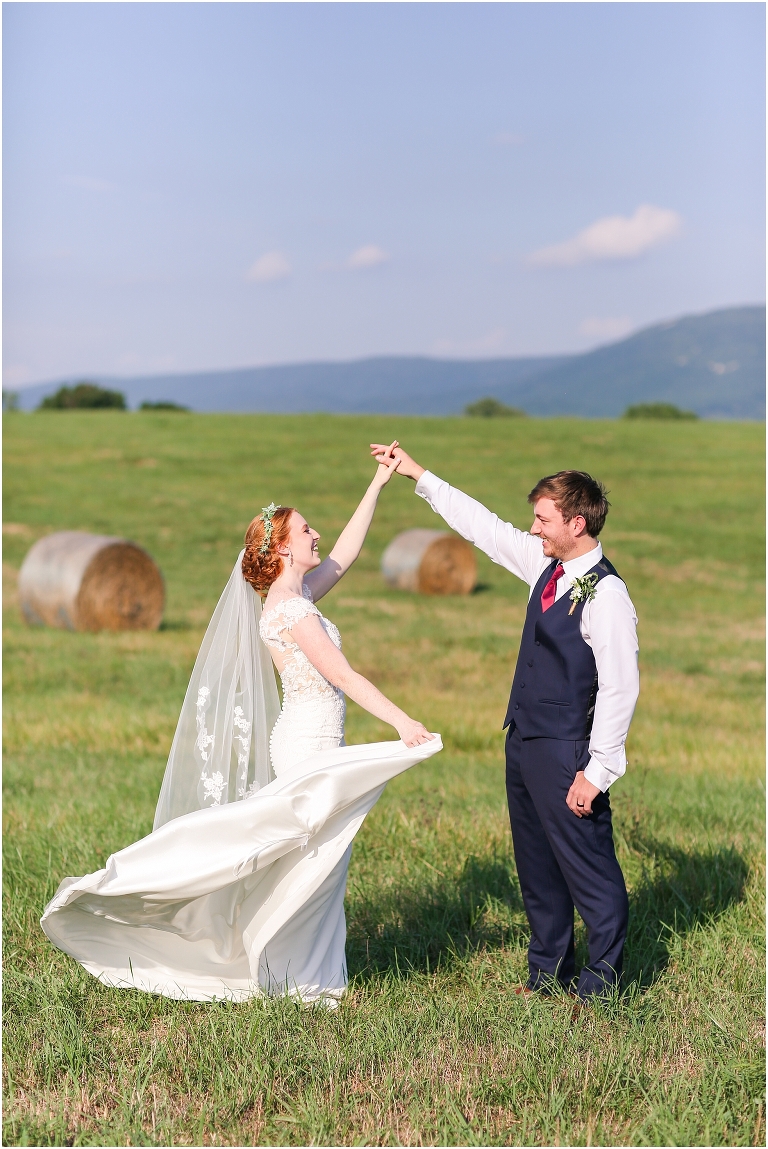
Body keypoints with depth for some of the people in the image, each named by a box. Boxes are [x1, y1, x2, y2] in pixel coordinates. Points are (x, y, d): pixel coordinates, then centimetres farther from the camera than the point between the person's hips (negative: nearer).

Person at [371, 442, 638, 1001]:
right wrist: (419, 475, 20)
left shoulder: (607, 596, -19)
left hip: (566, 751, -9)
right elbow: (485, 527, 17)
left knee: (587, 865, -1)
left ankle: (602, 984, 11)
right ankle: (549, 970, 31)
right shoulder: (546, 565, 6)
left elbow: (621, 688, -20)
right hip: (524, 740, 9)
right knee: (536, 865, 18)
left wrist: (596, 771, -19)